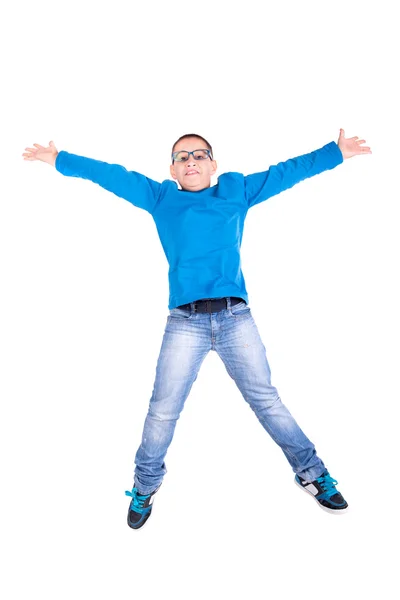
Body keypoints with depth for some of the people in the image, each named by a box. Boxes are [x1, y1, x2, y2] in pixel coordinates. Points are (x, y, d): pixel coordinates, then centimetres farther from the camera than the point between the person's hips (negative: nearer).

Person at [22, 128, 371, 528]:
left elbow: (286, 172, 19)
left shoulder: (237, 192, 16)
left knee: (266, 400, 6)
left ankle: (313, 475, 24)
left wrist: (336, 151, 22)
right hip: (184, 322, 0)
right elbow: (112, 176, 19)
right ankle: (145, 486, 27)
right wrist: (60, 160, 23)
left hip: (236, 317, 0)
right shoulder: (160, 198, 15)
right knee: (162, 410, 3)